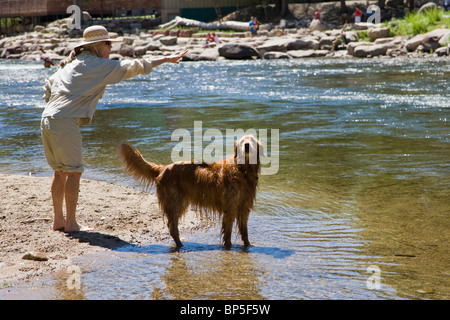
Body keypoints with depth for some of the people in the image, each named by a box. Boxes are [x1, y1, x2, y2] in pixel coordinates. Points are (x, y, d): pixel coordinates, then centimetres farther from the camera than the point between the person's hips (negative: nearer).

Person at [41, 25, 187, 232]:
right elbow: (132, 67, -5)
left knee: (60, 171, 16)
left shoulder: (70, 64, 21)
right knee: (74, 171, -2)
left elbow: (48, 87, 27)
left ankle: (58, 219, 22)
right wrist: (167, 60, 0)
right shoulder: (97, 65, -4)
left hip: (47, 118, 9)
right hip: (65, 122, -9)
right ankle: (71, 223, 1)